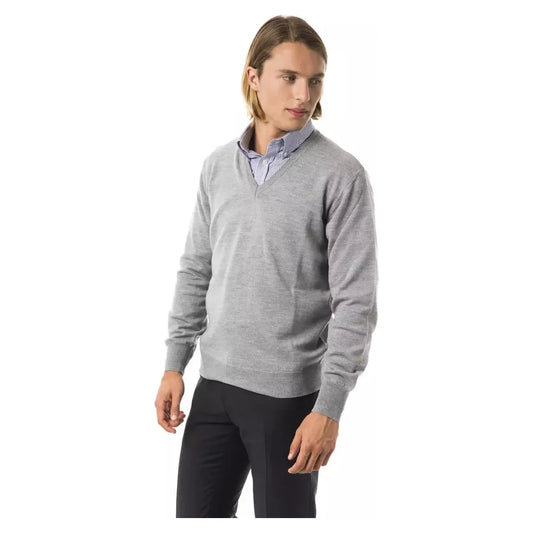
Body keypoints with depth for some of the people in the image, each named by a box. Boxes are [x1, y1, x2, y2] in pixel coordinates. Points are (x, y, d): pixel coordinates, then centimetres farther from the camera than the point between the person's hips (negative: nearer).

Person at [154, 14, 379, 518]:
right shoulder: (217, 165, 6)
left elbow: (355, 302, -12)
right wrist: (174, 364, 9)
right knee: (197, 515, 12)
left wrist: (329, 407, -16)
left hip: (289, 394, -5)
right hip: (215, 383, 5)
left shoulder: (340, 174, -10)